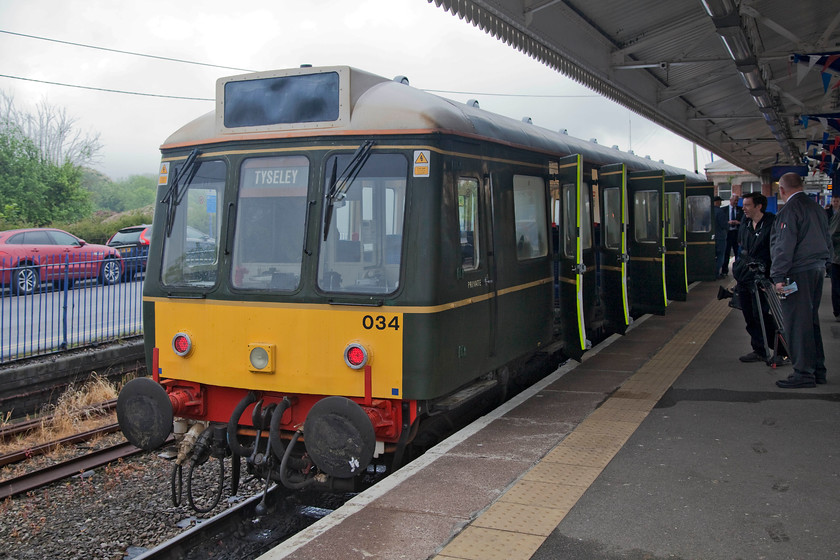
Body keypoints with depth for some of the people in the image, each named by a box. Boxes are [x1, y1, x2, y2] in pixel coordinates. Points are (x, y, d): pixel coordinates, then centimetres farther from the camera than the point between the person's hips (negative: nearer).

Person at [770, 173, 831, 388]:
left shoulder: (789, 210, -14)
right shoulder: (817, 208, 13)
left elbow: (784, 246, -19)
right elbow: (827, 241, 20)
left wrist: (778, 276, -19)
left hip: (798, 272, -9)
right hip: (818, 269, 9)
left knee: (797, 323, -4)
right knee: (811, 320, 16)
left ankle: (804, 373, -1)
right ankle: (817, 369, 22)